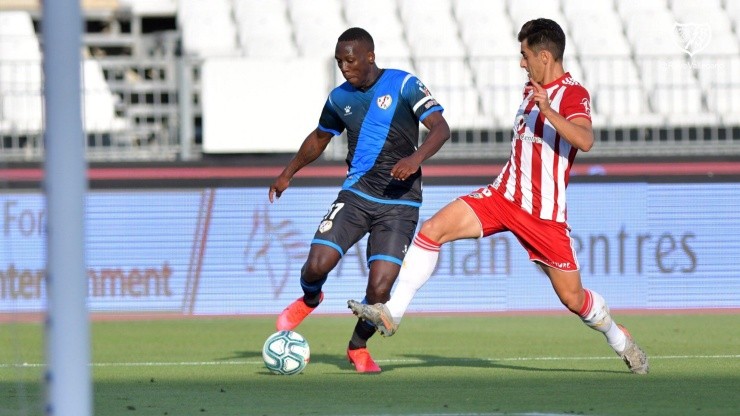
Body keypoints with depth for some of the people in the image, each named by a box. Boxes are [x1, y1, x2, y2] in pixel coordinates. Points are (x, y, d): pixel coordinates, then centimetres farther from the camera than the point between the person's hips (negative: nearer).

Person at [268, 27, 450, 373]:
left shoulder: (403, 85, -7)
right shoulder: (339, 98, 8)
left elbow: (440, 128, -13)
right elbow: (319, 138, 27)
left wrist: (417, 157, -31)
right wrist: (287, 174, 30)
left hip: (399, 203, -3)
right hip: (357, 193, 3)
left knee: (379, 289, -13)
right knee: (317, 264, -17)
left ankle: (358, 347, 17)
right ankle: (309, 300, 21)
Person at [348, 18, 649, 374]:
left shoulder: (573, 95, -13)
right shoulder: (532, 89, 12)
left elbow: (585, 140, -33)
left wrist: (548, 111, -43)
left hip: (544, 214, -7)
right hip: (503, 197, 7)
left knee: (573, 298, 1)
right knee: (432, 229, -13)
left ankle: (621, 341, 29)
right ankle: (392, 313, -14)